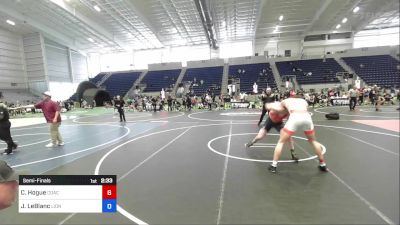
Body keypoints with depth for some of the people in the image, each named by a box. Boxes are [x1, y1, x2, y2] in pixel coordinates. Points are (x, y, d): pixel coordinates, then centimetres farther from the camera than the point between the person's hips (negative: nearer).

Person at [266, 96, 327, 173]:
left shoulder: (286, 101, 32)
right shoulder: (304, 101, 38)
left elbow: (269, 106, 26)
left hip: (294, 118, -3)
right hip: (307, 117, 3)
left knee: (281, 142, 14)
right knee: (313, 141, 30)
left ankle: (273, 166, 13)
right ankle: (323, 165, 38)